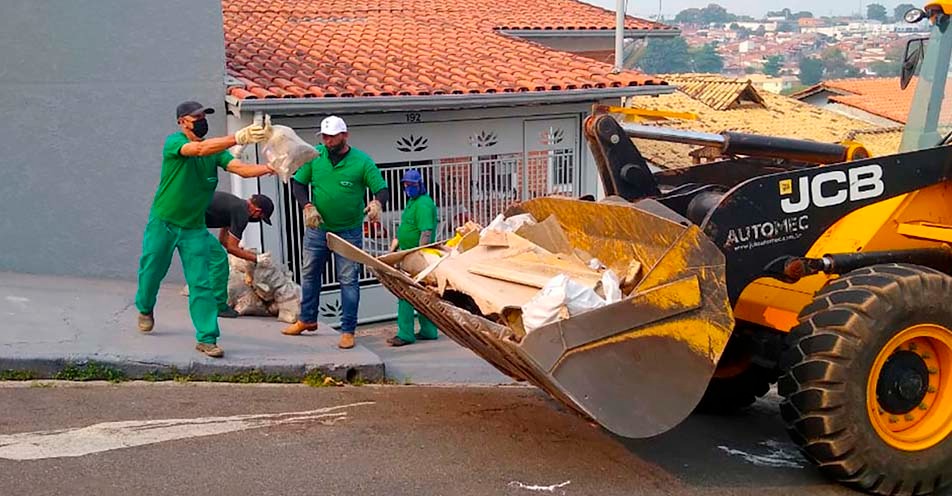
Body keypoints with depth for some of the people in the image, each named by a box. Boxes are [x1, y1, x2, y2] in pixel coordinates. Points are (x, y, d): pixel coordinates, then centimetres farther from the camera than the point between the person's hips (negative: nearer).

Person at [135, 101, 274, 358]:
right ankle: (145, 309, 47)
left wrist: (269, 168, -36)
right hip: (163, 222, -2)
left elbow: (240, 168, -16)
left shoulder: (214, 150, -2)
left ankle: (206, 338, -1)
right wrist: (238, 137, -48)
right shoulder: (174, 142, -16)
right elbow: (200, 149, -36)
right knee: (152, 271, 16)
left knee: (201, 283, -4)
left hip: (194, 227, 3)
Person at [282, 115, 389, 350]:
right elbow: (298, 184, 3)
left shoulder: (362, 161, -10)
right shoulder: (314, 155, -3)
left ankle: (348, 330, 9)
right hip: (317, 228, 3)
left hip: (349, 231, -3)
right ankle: (307, 319, 34)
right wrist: (307, 206, -14)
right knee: (309, 274, 16)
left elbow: (382, 189, -10)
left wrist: (377, 202, -33)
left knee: (349, 280, 0)